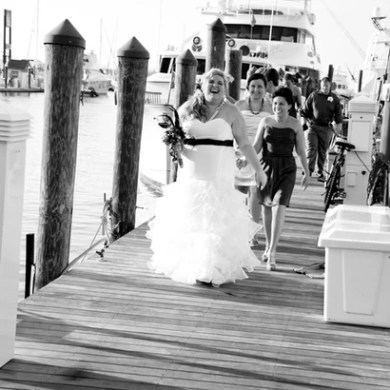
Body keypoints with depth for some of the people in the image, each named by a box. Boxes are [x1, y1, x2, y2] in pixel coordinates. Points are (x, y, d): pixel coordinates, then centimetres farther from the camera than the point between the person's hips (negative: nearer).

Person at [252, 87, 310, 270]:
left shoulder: (295, 124, -1)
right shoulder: (265, 121, 2)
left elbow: (301, 150, 5)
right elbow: (256, 146, 5)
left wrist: (306, 172, 7)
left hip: (286, 169, -2)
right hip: (267, 166, 2)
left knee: (279, 208, -15)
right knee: (266, 208, 10)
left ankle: (272, 253, -16)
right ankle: (268, 245, 31)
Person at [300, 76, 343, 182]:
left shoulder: (334, 98, 5)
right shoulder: (314, 95, 4)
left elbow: (338, 113, 9)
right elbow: (305, 110, 11)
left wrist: (339, 124, -1)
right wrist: (304, 120, 5)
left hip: (326, 128, 1)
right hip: (312, 126, -1)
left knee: (322, 151, 6)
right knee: (312, 148, -10)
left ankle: (320, 172, 15)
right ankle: (309, 170, -8)